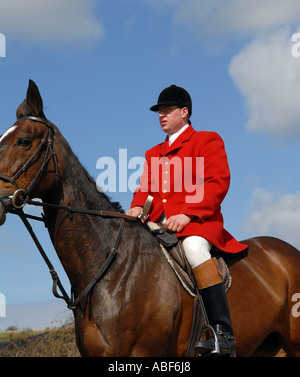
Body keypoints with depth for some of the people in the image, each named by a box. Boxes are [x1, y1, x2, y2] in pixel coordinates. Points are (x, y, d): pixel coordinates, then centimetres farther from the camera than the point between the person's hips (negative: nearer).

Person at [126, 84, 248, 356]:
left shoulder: (207, 141, 7)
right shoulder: (154, 154, 28)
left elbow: (218, 183, -6)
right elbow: (145, 187, 20)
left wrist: (187, 214, -20)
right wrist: (137, 207, -6)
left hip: (197, 221, -7)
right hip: (159, 225, 8)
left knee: (194, 247, -38)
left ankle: (223, 334, -41)